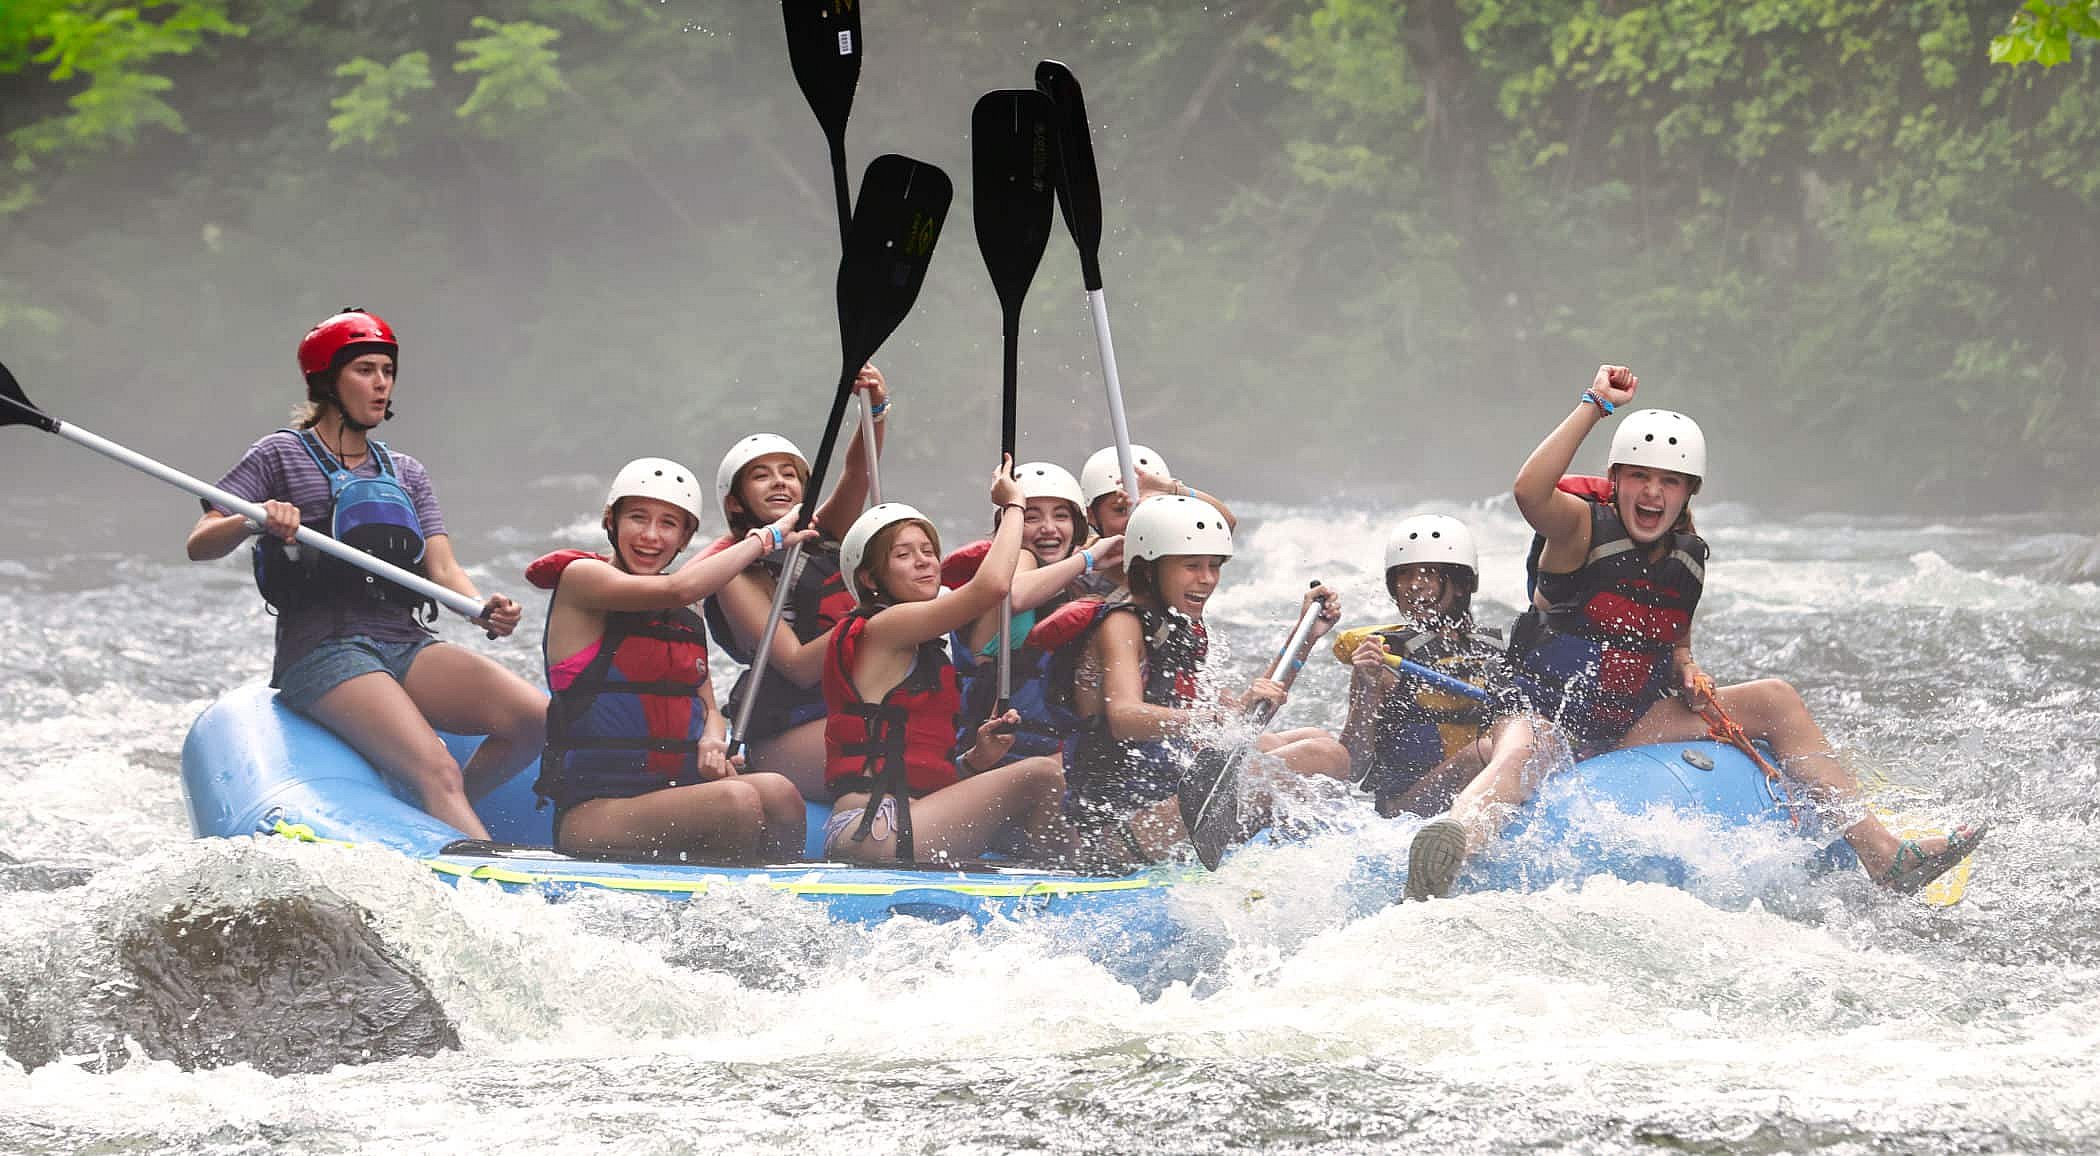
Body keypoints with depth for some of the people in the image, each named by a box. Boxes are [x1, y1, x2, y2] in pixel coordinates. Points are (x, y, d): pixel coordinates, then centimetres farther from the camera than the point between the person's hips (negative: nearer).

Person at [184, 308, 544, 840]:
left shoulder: (406, 473, 23)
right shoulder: (282, 455, 7)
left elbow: (442, 569, 11)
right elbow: (199, 545, -1)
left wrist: (484, 611, -11)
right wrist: (255, 522, -23)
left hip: (407, 646, 6)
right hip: (323, 651, -6)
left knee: (535, 721, -18)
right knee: (437, 772, -28)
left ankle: (439, 817, 3)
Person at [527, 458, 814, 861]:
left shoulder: (688, 621, 19)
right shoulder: (579, 576, -2)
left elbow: (708, 709, 22)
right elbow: (679, 589, -18)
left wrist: (711, 744, -3)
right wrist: (768, 537, -8)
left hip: (678, 792, 6)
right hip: (592, 810, -6)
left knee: (777, 792, -24)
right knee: (737, 799, -31)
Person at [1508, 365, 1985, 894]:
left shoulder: (1687, 558, 7)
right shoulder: (1585, 530, -12)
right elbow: (1530, 492, -35)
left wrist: (1685, 669, -2)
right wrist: (1593, 406, -31)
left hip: (1632, 728, 5)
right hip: (1550, 726, -5)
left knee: (1774, 700, -1)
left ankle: (1880, 853, -5)